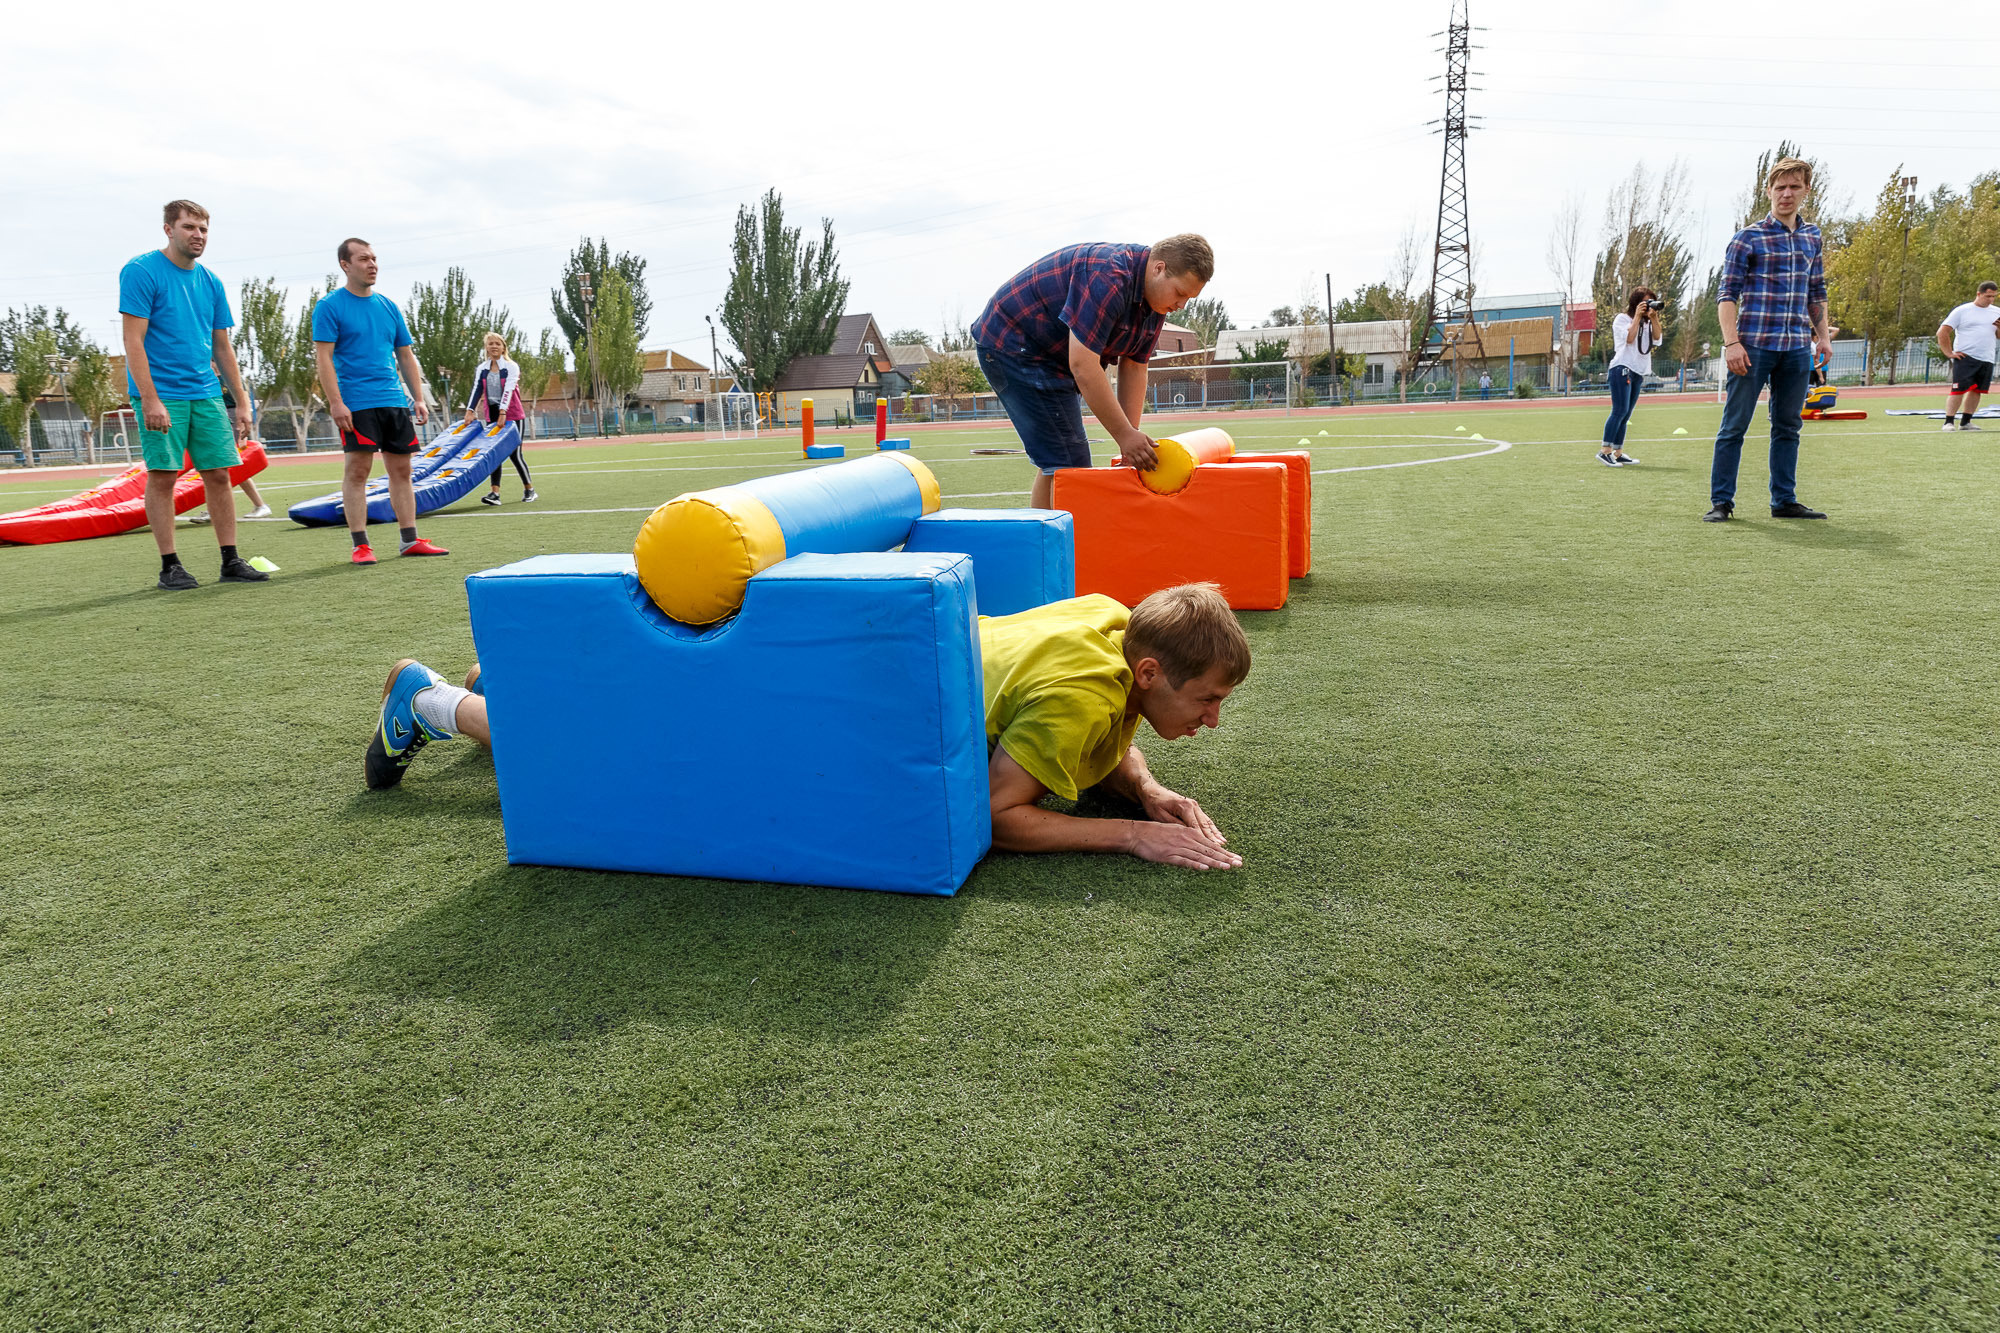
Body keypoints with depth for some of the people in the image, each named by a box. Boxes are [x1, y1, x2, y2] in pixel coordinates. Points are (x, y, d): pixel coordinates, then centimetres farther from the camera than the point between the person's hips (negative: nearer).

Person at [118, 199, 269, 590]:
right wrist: (150, 400, -18)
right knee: (162, 476, -2)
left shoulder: (210, 282, 12)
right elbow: (133, 341, -11)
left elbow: (222, 348, 17)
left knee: (218, 473, 3)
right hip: (161, 393, -5)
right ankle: (170, 566, 3)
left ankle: (231, 562, 9)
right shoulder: (141, 272, -5)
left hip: (206, 394, 5)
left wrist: (242, 402, 12)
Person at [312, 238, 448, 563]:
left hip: (395, 401, 5)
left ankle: (411, 540, 11)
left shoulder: (388, 306, 15)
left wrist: (418, 399, 9)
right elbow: (324, 357, -7)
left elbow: (406, 356, 17)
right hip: (356, 402, -5)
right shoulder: (330, 306, -1)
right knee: (358, 470, -5)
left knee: (401, 469, 6)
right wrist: (335, 402, -16)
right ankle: (360, 545, -1)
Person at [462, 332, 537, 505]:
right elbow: (477, 390, 0)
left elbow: (508, 390, -17)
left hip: (512, 415, -4)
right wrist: (470, 411, -14)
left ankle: (529, 490, 13)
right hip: (492, 416, 4)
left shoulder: (511, 367, -5)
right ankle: (495, 493, -7)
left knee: (514, 454, -4)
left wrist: (503, 412, -28)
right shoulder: (482, 369, 8)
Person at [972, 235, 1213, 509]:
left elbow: (1134, 368, 2)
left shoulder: (1157, 298, 0)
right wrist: (1124, 434, -27)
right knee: (1069, 465, -15)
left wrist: (1131, 441, -6)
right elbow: (1082, 366, -32)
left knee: (1055, 465, 13)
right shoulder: (1106, 278, -29)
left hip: (1052, 356, 10)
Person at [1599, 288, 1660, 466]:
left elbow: (1657, 339, 6)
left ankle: (1618, 453, 4)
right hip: (1622, 369, -7)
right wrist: (1637, 316, -7)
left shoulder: (1646, 323, 21)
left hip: (1638, 373, 7)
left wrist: (1653, 318, -3)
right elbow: (1629, 338, -12)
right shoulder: (1622, 319, 3)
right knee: (1620, 411, -18)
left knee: (1625, 415, 5)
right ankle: (1605, 451, -21)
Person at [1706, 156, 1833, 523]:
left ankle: (1784, 500, 16)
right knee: (1734, 425, -4)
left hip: (1797, 348, 6)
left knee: (1788, 426, 9)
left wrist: (1823, 334, 16)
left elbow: (1816, 292, 23)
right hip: (1754, 344, -6)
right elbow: (1727, 293, -7)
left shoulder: (1812, 237, 15)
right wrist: (1731, 342, -16)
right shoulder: (1748, 238, -3)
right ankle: (1721, 502, 2)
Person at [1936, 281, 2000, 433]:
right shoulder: (1961, 311, 0)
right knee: (1959, 390, -12)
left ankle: (1965, 422, 12)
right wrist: (1950, 353, -8)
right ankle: (1948, 422, -9)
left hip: (1986, 360, 5)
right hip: (1965, 358, -5)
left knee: (1976, 391, 6)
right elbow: (1942, 332, -3)